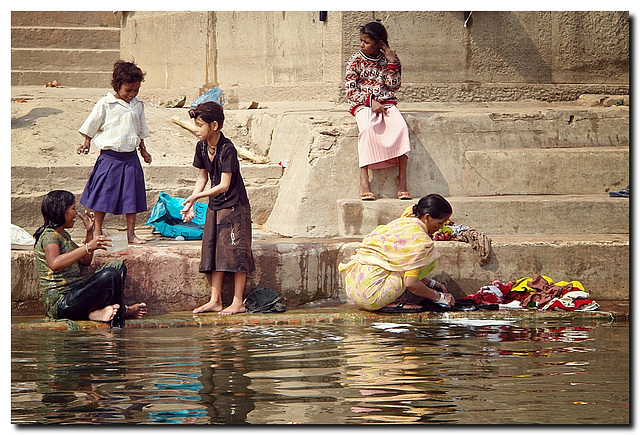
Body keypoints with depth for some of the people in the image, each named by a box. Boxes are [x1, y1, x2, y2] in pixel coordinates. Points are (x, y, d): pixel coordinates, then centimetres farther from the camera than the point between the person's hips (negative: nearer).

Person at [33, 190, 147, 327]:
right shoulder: (49, 236, -12)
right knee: (111, 275, -25)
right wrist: (88, 247, -37)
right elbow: (54, 263, -33)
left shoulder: (63, 234, 20)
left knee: (118, 265, 13)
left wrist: (89, 232, 17)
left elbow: (85, 261, 29)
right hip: (60, 304, -11)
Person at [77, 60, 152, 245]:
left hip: (130, 158, 4)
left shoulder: (138, 105, 9)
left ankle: (131, 233, 12)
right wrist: (87, 143, 0)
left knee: (132, 196, 4)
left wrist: (143, 150, 20)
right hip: (109, 157, -4)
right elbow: (91, 126, 4)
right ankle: (97, 231, 13)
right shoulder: (105, 104, -5)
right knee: (103, 195, 1)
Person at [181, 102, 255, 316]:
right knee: (213, 253, 7)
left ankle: (238, 302, -1)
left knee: (236, 253, -5)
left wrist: (197, 196, -21)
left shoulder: (227, 149, -21)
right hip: (215, 207, 8)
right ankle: (215, 300, 11)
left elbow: (224, 185, -22)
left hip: (235, 207, -8)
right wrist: (190, 204, 5)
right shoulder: (201, 147, 3)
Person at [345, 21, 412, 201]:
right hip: (362, 104, -2)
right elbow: (351, 90, -2)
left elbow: (394, 86, 4)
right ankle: (364, 179, -37)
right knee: (367, 127, -35)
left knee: (401, 127, -29)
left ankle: (402, 177, -24)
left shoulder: (388, 59, 10)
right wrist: (370, 101, -15)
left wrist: (392, 63, -5)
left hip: (386, 102, 2)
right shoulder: (355, 61, 5)